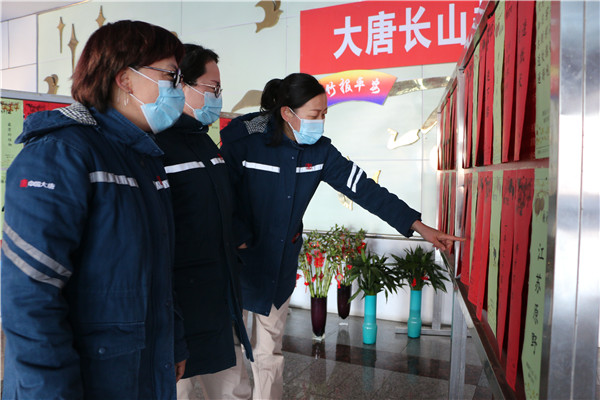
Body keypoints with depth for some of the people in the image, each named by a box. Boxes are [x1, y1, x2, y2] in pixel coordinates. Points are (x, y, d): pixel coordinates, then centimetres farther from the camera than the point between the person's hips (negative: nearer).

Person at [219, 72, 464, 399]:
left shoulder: (320, 151, -4)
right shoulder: (242, 141, -16)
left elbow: (364, 189, -6)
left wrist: (419, 226, -8)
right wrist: (240, 239, -19)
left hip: (280, 267, 4)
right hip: (239, 262, -3)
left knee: (269, 353, 17)